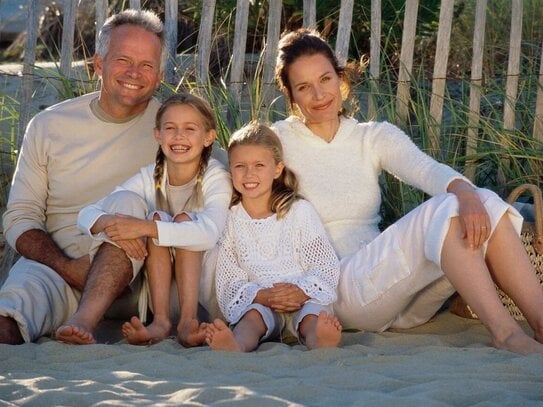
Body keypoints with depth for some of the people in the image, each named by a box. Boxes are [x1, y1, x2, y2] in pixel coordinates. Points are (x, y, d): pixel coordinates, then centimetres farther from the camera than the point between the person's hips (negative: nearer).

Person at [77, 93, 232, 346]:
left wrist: (143, 227, -41)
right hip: (158, 283, 3)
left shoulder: (216, 178, -12)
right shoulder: (149, 178, -2)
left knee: (183, 220, -24)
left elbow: (209, 233, -32)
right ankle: (160, 320, -30)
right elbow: (86, 215, -11)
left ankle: (188, 320, -35)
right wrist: (110, 222, -36)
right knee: (157, 219, -21)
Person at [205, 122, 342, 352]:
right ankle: (236, 347, -64)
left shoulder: (300, 211, 6)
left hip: (304, 299, 0)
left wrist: (302, 291, -17)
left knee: (312, 315, -32)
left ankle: (320, 342, -66)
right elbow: (228, 281, 4)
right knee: (252, 316, -32)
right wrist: (262, 296, -15)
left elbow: (327, 266, 3)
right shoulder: (231, 219, 8)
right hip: (257, 301, 0)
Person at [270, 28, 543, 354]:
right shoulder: (280, 142, 3)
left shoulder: (375, 137, 12)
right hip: (339, 290, -5)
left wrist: (466, 193, -30)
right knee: (445, 210, -27)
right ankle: (507, 334, -33)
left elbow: (426, 169, -8)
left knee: (486, 205, -19)